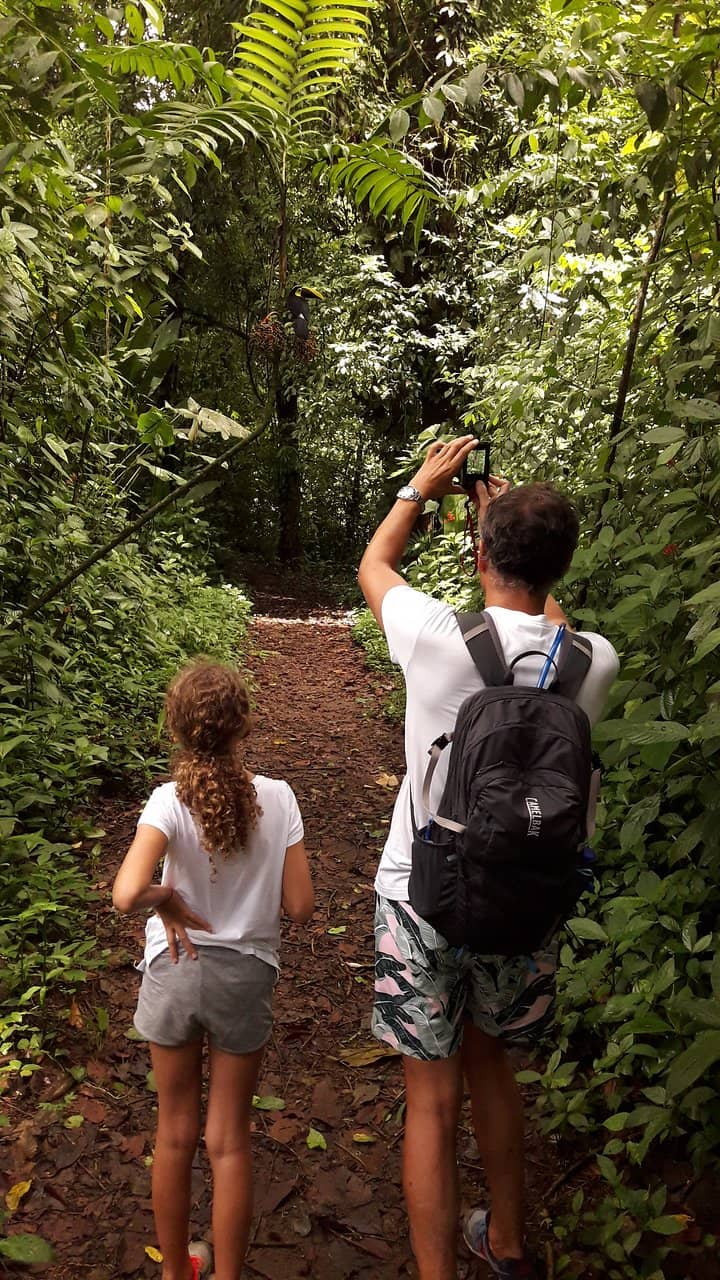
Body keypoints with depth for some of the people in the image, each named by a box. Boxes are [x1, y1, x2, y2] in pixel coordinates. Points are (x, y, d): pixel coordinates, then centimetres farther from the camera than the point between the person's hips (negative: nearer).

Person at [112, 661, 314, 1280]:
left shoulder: (170, 801, -19)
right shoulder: (277, 797, -15)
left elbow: (126, 894, -33)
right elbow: (300, 906, -11)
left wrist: (166, 898, -14)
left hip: (175, 972, 0)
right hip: (245, 977, 0)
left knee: (176, 1134, 20)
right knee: (230, 1141, 15)